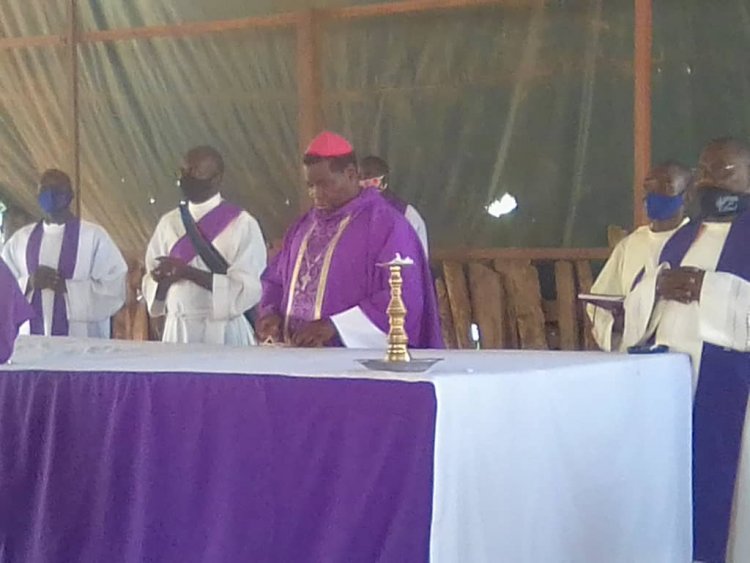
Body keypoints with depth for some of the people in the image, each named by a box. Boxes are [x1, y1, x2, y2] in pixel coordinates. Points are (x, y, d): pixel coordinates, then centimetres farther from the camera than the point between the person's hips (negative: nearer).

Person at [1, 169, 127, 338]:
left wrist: (65, 286, -16)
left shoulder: (94, 236, 1)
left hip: (79, 340, -3)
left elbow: (113, 289, -6)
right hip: (30, 340, 3)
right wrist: (29, 283, -10)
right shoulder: (21, 238, 14)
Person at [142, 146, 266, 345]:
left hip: (224, 333, -4)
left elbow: (247, 290, -13)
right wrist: (164, 280, -14)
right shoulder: (169, 223, 9)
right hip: (177, 330, 4)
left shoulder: (242, 224, -5)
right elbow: (151, 284, 9)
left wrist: (189, 272, -18)